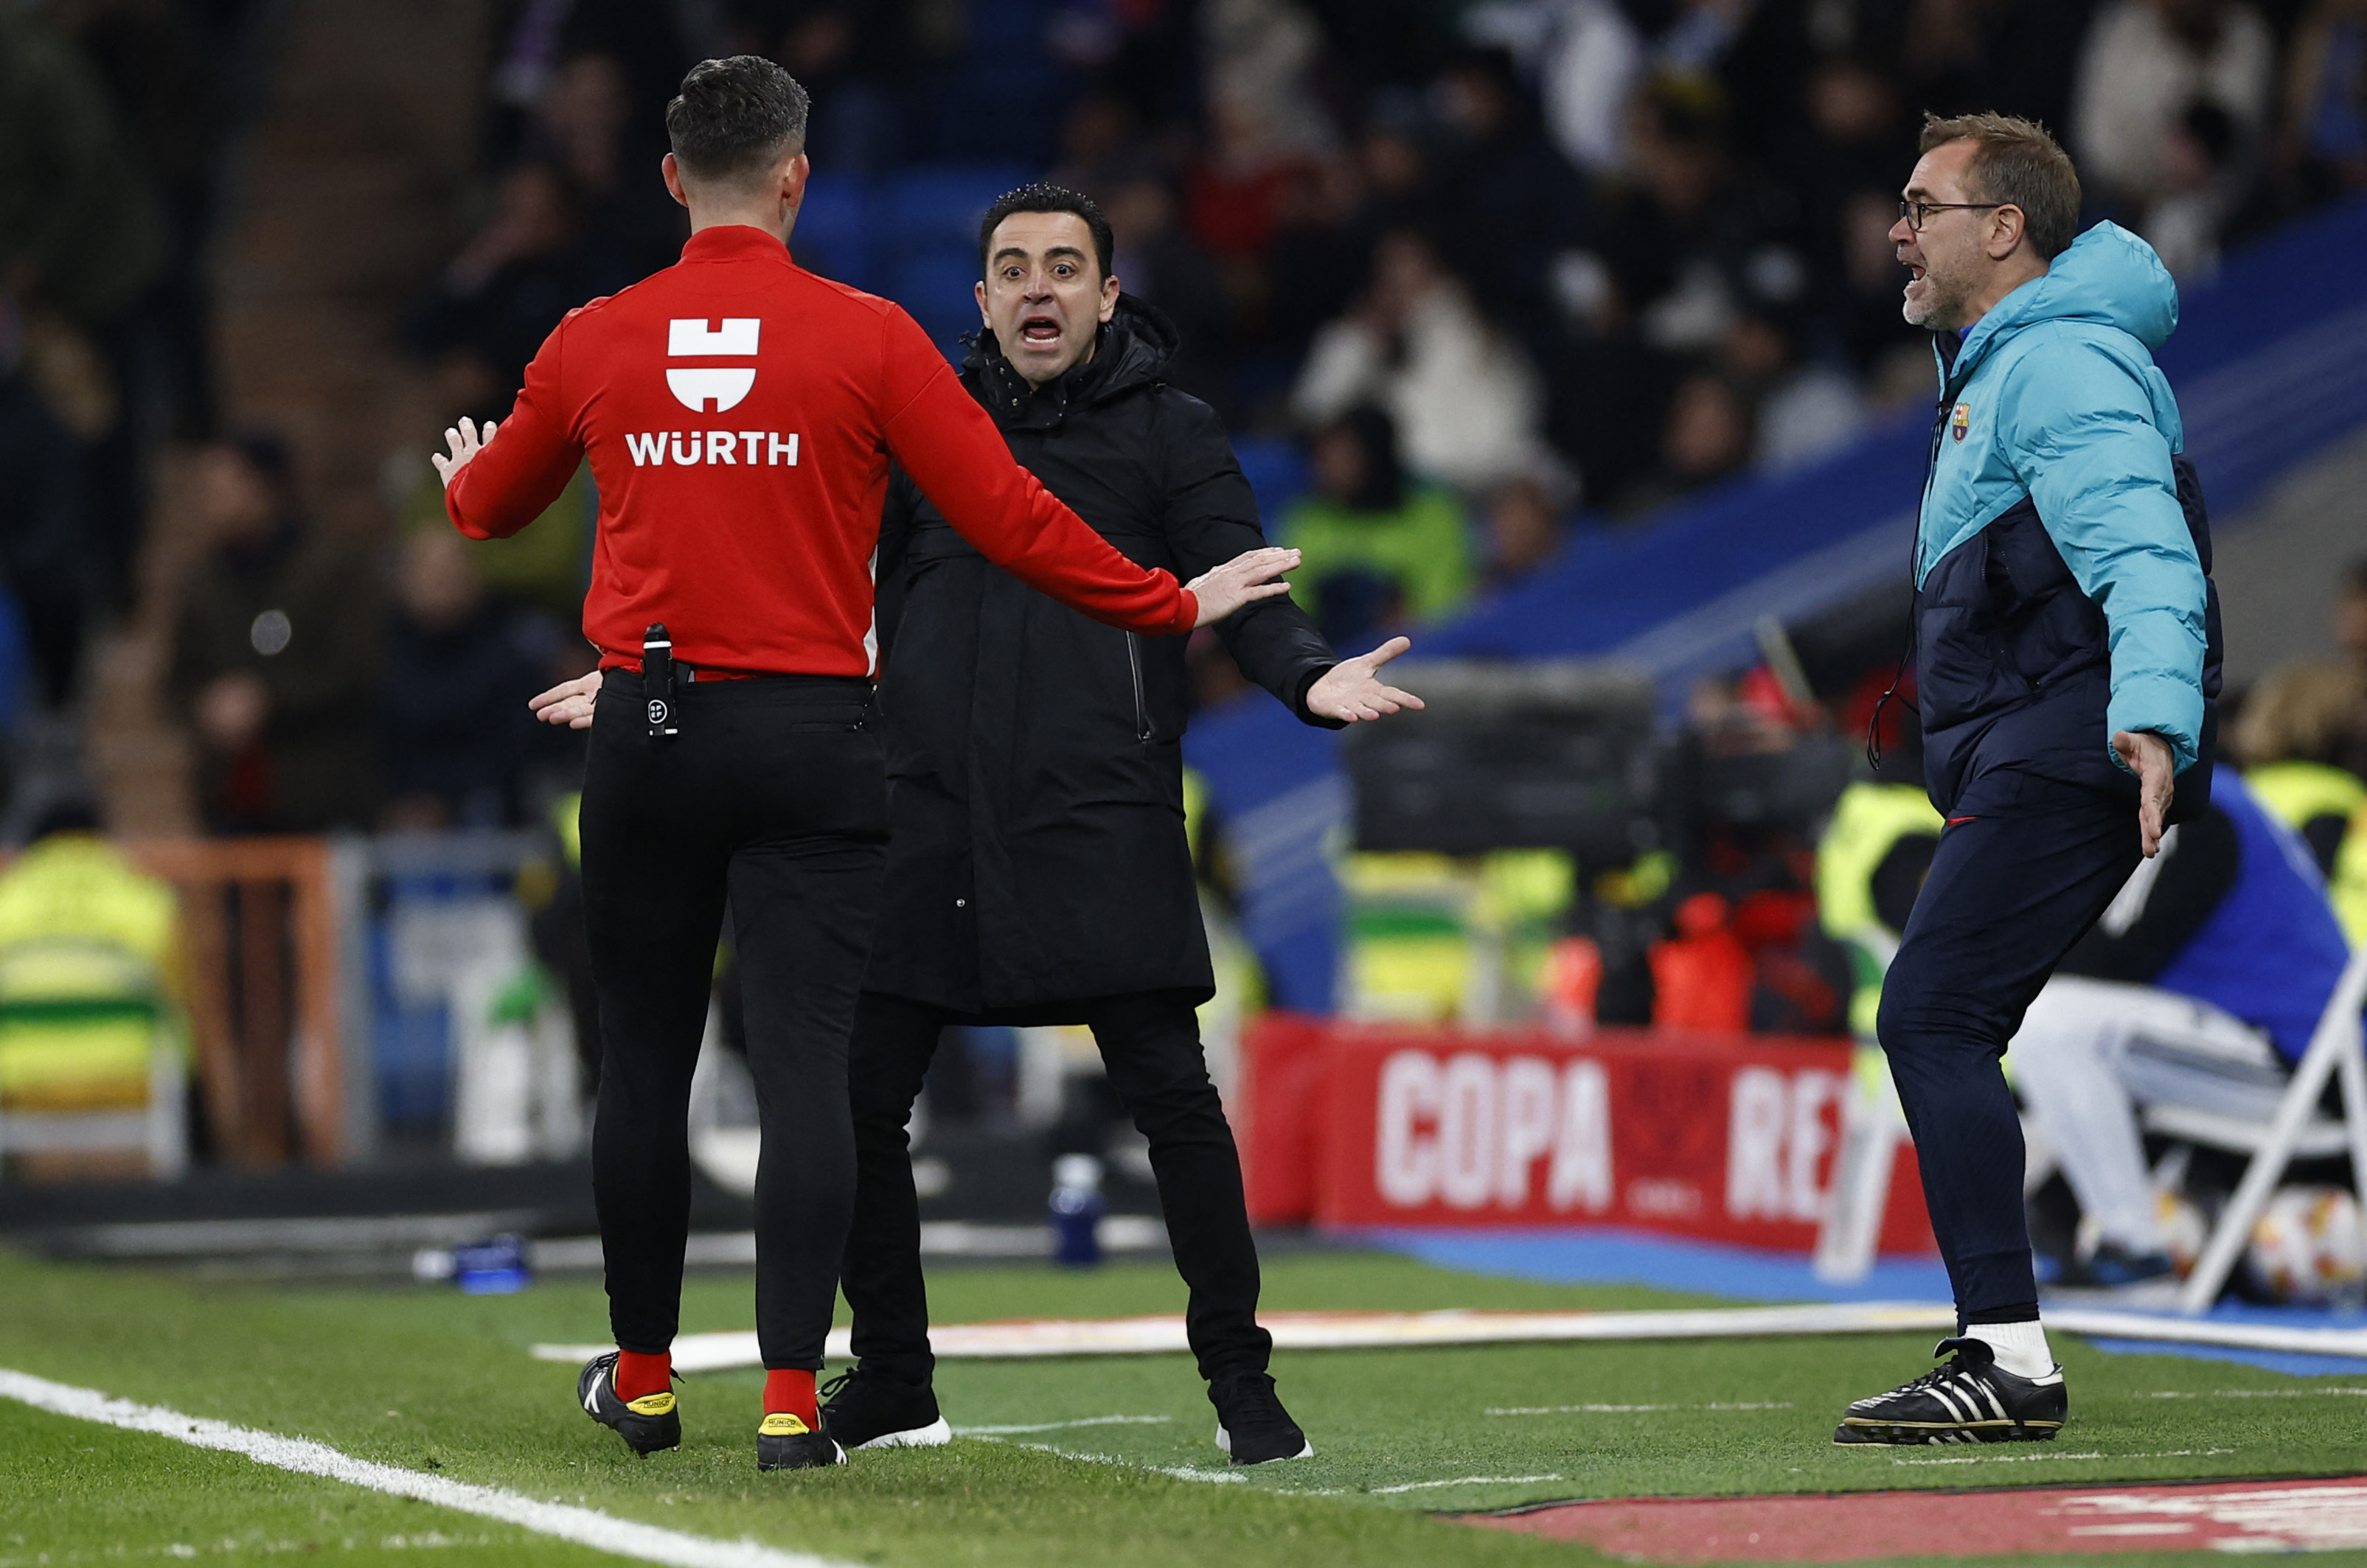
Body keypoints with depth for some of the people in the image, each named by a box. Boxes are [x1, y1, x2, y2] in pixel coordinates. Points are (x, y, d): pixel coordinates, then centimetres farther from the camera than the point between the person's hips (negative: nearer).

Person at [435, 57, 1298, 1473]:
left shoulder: (595, 344, 3)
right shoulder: (869, 338, -5)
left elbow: (488, 507, 21)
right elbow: (1008, 517, -5)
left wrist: (463, 475, 46)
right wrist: (1172, 607, 7)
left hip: (648, 733, 2)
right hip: (811, 741, -2)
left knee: (645, 1068, 12)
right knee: (807, 1069, -3)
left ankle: (644, 1380, 23)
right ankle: (793, 1399, -9)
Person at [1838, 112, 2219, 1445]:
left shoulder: (2062, 367, -12)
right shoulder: (2001, 364, 22)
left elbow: (2147, 557, -26)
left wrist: (2155, 714, -41)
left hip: (2060, 761, -11)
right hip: (2021, 767, 11)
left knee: (1933, 1019, -17)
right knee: (1939, 1028, 9)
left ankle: (2010, 1360, -21)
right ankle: (2000, 1352, 10)